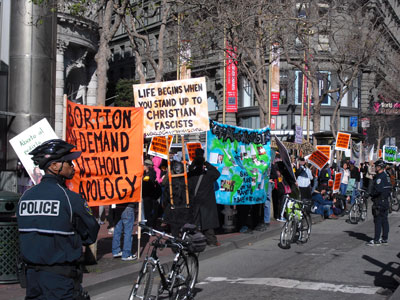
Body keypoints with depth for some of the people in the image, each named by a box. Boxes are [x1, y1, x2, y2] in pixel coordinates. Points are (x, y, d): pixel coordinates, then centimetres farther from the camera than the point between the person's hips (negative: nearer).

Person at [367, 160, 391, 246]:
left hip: (379, 201, -10)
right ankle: (384, 239, 17)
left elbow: (378, 189, -25)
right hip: (385, 201, 10)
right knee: (384, 220, 12)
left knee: (378, 221, -8)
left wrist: (371, 194, -10)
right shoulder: (386, 176, 15)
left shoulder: (380, 177, -17)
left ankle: (376, 240, -7)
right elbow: (389, 188, 20)